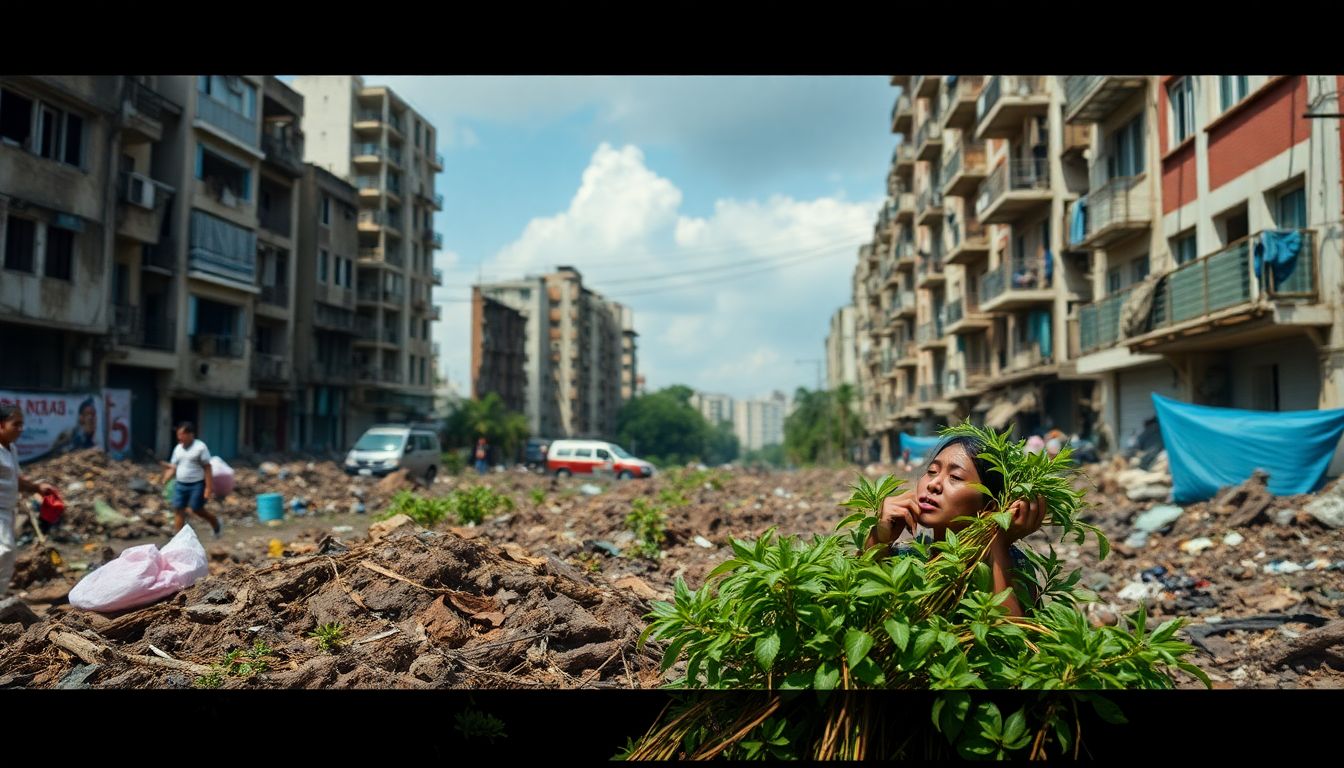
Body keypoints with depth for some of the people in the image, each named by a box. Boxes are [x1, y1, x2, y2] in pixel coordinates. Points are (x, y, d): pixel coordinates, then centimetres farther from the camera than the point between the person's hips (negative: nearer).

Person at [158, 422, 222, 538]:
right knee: (178, 510, 2)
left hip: (197, 485, -6)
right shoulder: (178, 448, 9)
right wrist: (164, 479, -6)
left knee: (197, 509, 0)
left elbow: (207, 469, -12)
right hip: (180, 485, 6)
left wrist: (209, 488, -16)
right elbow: (173, 467, 13)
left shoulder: (200, 447, -11)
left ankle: (215, 523, 26)